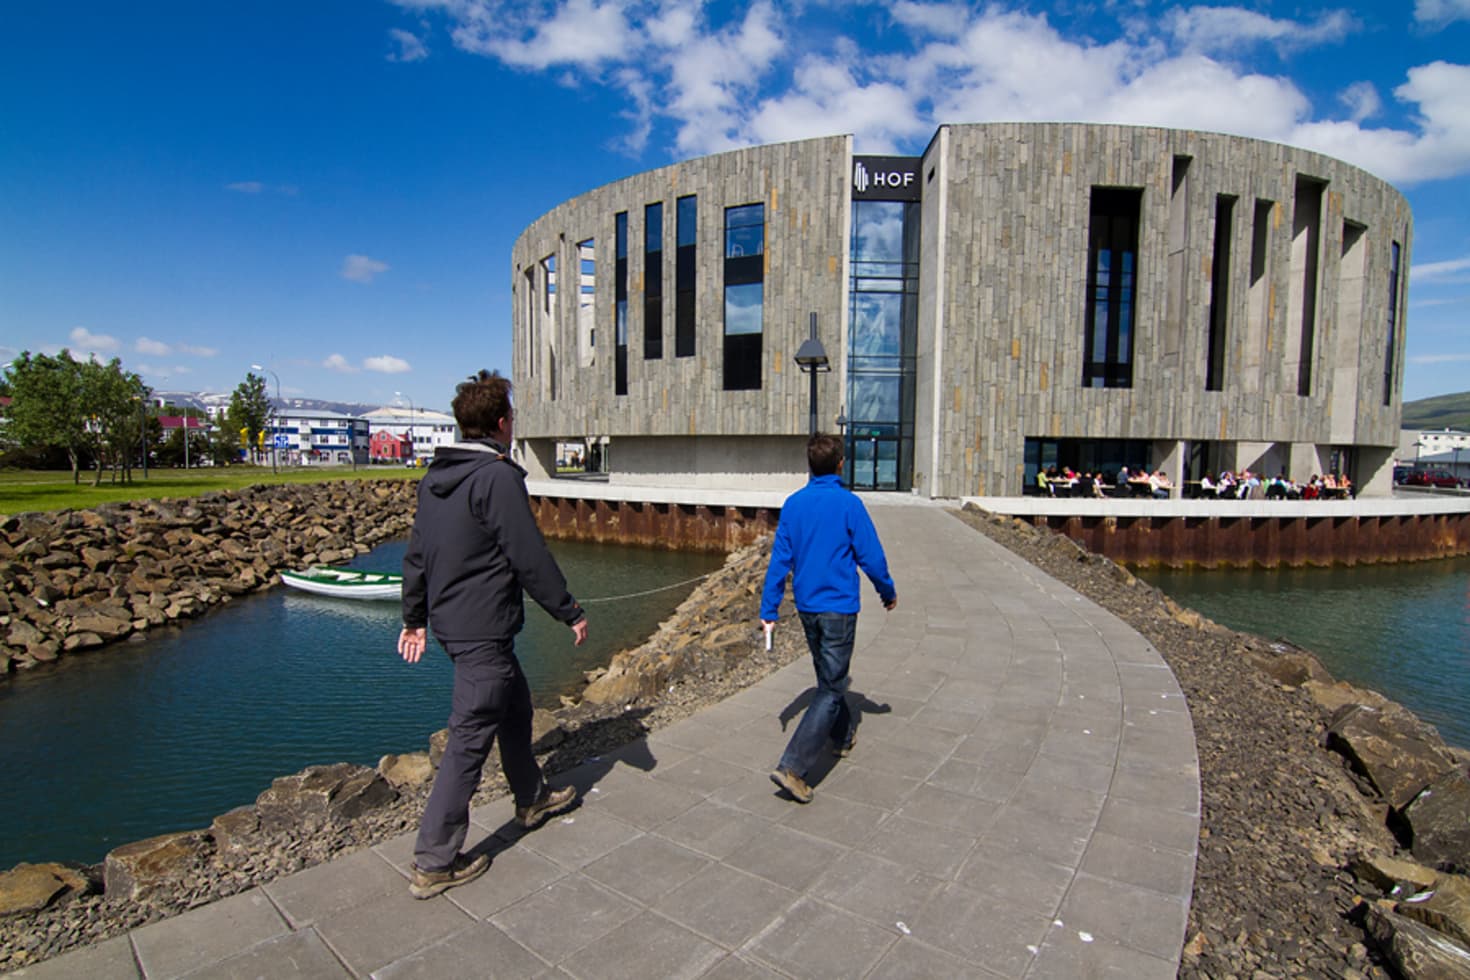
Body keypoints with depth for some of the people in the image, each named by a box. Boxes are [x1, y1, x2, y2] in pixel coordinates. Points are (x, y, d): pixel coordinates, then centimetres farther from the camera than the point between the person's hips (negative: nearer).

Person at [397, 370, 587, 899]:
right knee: (470, 739, 2)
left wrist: (414, 617, 23)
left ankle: (532, 798, 43)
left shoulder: (435, 476, 8)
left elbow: (416, 553, 14)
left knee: (514, 707, 24)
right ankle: (434, 862, 14)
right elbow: (530, 558, -19)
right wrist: (570, 612, -8)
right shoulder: (498, 478, -20)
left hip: (449, 621, 10)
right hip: (483, 629, -10)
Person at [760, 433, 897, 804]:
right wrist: (888, 593, 9)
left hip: (806, 606, 6)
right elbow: (871, 557, -9)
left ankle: (844, 734, 46)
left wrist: (768, 609, 5)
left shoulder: (793, 503, -1)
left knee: (827, 677, 24)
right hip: (839, 607, -6)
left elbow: (779, 559, 0)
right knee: (831, 689, 0)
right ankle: (792, 766, -7)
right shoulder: (848, 503, -14)